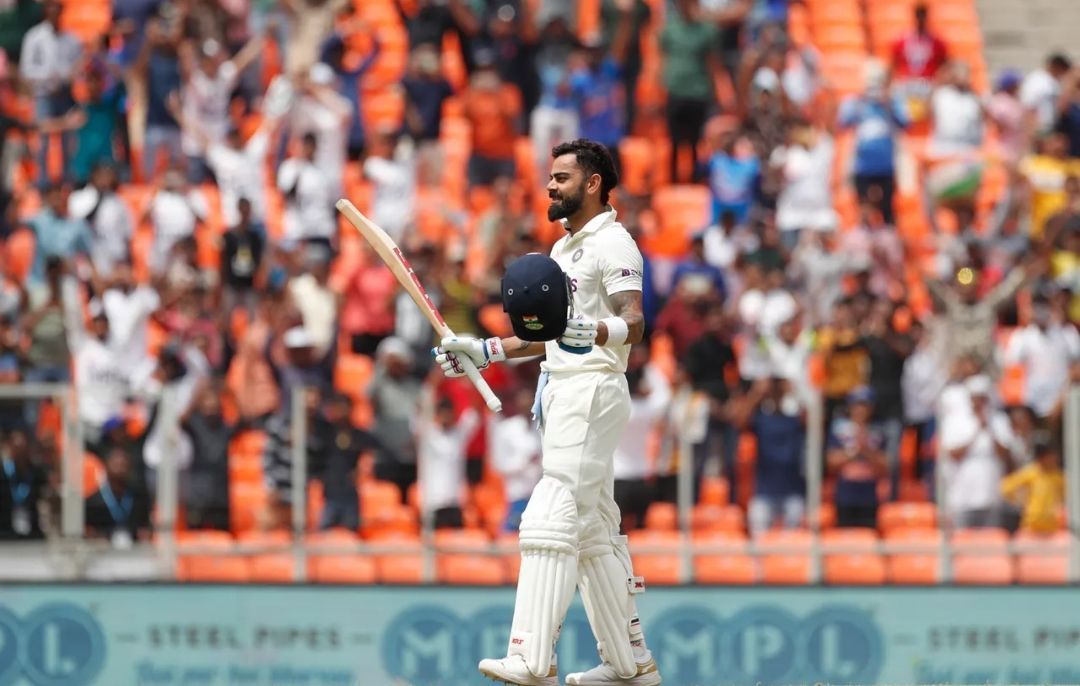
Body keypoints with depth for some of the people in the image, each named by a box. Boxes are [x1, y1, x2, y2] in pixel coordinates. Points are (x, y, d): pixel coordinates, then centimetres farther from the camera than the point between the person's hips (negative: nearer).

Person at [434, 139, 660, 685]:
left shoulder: (612, 244, -10)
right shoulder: (564, 249, 20)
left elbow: (633, 323, -24)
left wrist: (592, 333, -43)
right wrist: (484, 352, 22)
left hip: (592, 390, -10)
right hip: (563, 393, 10)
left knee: (551, 519, -18)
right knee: (594, 531, 11)